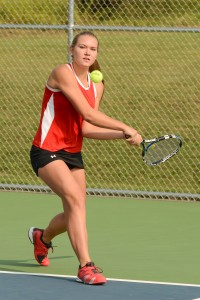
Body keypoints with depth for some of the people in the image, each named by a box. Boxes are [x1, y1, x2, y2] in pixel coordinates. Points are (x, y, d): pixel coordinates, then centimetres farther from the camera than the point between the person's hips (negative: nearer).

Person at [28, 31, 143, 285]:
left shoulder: (97, 86, 8)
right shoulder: (63, 73, -15)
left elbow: (87, 129, -1)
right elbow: (88, 113, -23)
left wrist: (123, 136, -12)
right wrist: (126, 128, -23)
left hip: (73, 154, 8)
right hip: (47, 151, -8)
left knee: (73, 216, 9)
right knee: (76, 198, -26)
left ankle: (42, 237, 44)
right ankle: (86, 266, -30)